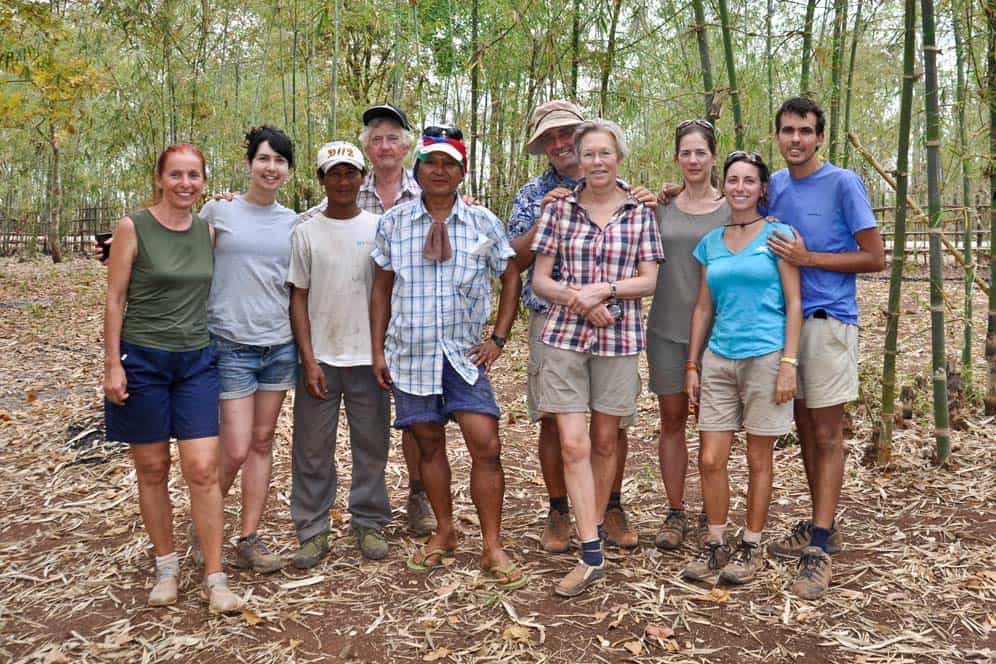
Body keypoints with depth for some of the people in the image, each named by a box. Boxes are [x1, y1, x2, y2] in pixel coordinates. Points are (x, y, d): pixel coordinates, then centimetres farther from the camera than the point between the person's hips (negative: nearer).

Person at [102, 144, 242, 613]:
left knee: (203, 469, -4)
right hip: (142, 360, -2)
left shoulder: (208, 232, 6)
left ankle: (215, 578, 3)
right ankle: (166, 567, 23)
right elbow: (114, 299, -5)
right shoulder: (133, 227, -5)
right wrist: (112, 364, -8)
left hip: (197, 361, 3)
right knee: (152, 468, 8)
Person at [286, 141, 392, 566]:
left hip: (369, 356, 1)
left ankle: (369, 522, 23)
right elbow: (298, 298, 1)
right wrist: (309, 360, -6)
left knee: (371, 444, 8)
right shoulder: (306, 231, 2)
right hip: (320, 358, 0)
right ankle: (312, 532, 16)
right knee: (312, 449, 5)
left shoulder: (378, 227, 5)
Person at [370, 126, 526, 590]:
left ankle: (492, 547, 6)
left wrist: (498, 338, 1)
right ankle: (444, 533, 28)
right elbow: (381, 288, 8)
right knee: (429, 444, 10)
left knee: (486, 447, -7)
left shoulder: (483, 222, 2)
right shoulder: (394, 222, 4)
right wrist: (378, 351, 3)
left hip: (465, 354, -1)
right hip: (411, 354, 1)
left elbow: (511, 277, 9)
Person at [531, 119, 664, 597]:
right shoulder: (559, 210, 4)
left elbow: (648, 281, 0)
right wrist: (579, 300, -14)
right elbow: (540, 280, 2)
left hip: (618, 337, 0)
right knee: (573, 444, -6)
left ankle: (595, 526, 31)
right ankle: (591, 553, -1)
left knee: (605, 441, 10)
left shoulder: (640, 213, 4)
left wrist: (603, 291, -15)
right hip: (564, 336, 0)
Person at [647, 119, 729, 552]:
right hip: (667, 328, 2)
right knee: (671, 420, 6)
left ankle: (709, 517, 18)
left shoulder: (731, 209, 1)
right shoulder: (661, 206, 6)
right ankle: (676, 513, 18)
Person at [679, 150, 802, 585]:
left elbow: (794, 303, -4)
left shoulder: (777, 235, 0)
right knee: (710, 459, 2)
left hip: (765, 357, -4)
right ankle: (716, 545, 17)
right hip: (719, 358, 4)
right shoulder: (710, 243, 12)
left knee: (758, 459, 5)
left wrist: (789, 363, -11)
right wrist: (692, 366, 10)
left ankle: (751, 548, 18)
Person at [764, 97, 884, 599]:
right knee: (805, 427, 12)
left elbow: (875, 258, -7)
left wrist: (808, 258, -16)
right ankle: (821, 525, 25)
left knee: (827, 433, -3)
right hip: (784, 320, 6)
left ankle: (819, 549, 0)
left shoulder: (843, 184, -6)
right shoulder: (773, 185, 10)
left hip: (828, 320, -6)